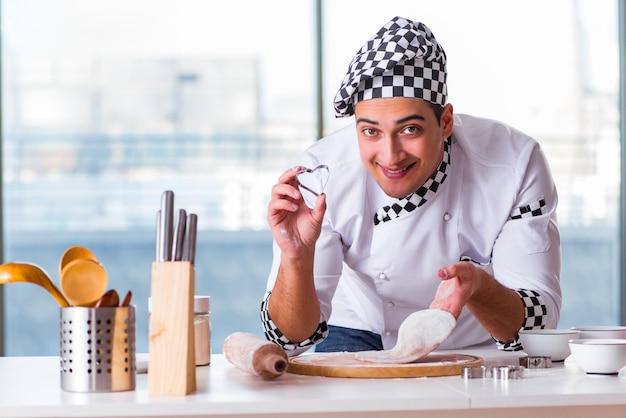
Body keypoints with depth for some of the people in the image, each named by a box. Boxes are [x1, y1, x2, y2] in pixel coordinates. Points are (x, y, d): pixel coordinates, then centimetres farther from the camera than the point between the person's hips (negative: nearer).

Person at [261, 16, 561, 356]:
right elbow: (293, 338, -22)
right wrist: (296, 258, -42)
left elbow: (541, 322, -23)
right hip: (362, 337, -1)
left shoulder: (517, 165, -25)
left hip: (480, 347, 2)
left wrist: (478, 287, -44)